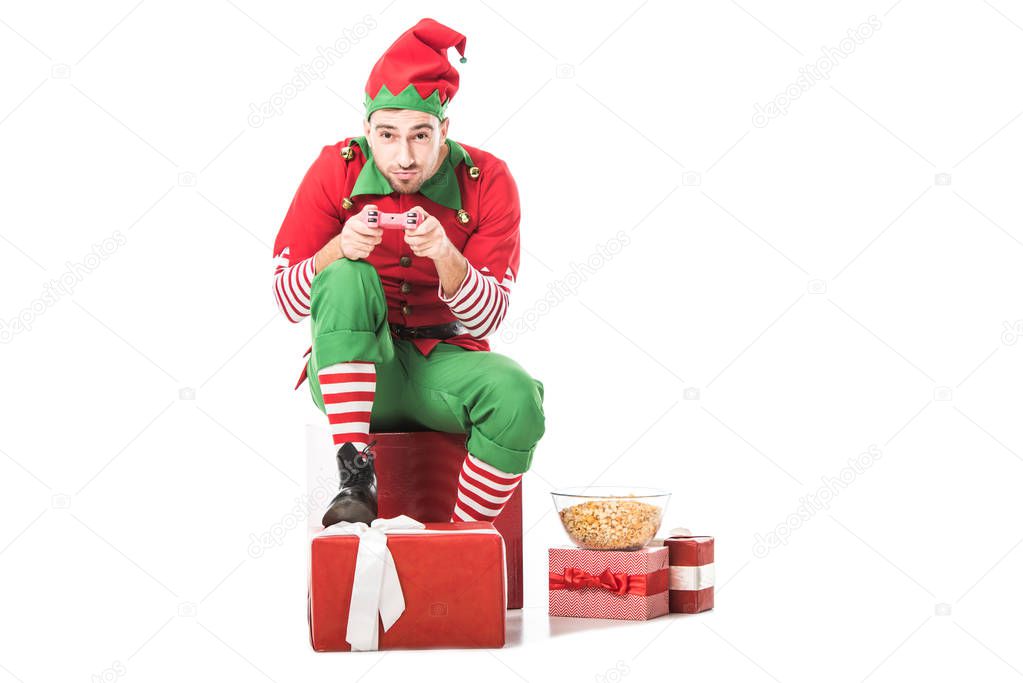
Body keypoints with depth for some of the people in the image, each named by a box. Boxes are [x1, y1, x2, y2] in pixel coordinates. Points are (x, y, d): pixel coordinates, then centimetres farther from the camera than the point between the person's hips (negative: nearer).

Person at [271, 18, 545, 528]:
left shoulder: (487, 181, -7)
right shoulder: (337, 169, -6)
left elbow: (487, 318, -10)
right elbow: (286, 300, -8)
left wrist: (443, 253, -29)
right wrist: (340, 248, -28)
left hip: (442, 362, 0)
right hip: (352, 368, 0)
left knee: (518, 398, -31)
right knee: (347, 278, -30)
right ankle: (356, 480, -31)